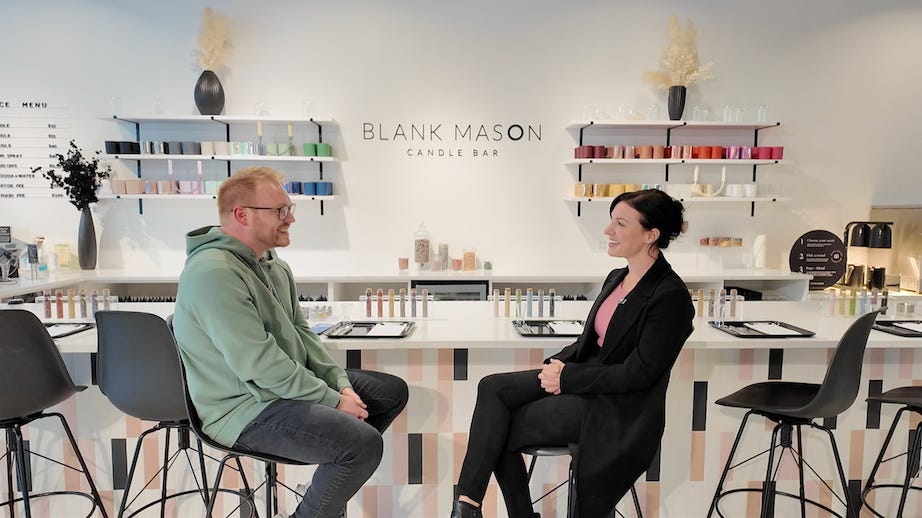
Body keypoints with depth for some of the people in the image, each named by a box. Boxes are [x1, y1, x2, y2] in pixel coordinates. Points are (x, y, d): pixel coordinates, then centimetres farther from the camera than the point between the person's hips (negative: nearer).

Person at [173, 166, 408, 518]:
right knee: (364, 443, -27)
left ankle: (337, 474, 26)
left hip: (292, 383, 10)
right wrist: (333, 400, -20)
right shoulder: (214, 273, -24)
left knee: (393, 391, 12)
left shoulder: (274, 266, 7)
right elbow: (260, 364, -27)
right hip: (246, 408, -10)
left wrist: (340, 383, -1)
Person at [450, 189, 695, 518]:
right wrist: (558, 364, -5)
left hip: (617, 409, -8)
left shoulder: (670, 296, -18)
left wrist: (567, 377, -16)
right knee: (493, 388, -13)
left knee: (500, 430, -13)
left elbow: (638, 374, -19)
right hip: (583, 379, 8)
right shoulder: (617, 278, 8)